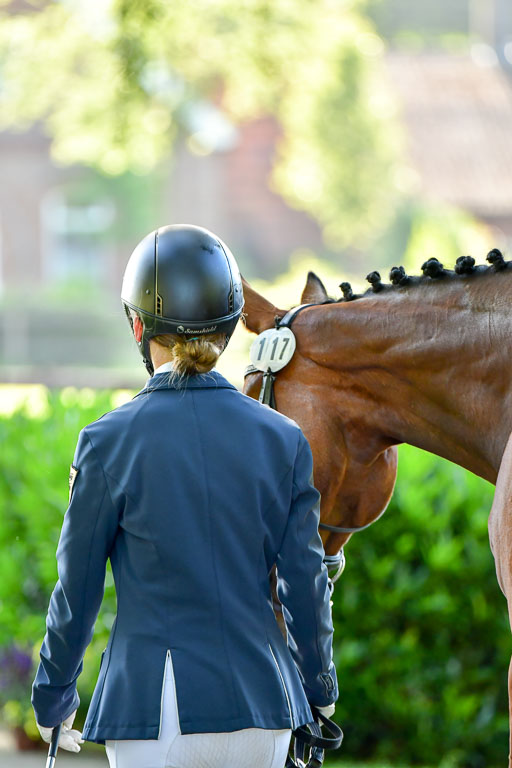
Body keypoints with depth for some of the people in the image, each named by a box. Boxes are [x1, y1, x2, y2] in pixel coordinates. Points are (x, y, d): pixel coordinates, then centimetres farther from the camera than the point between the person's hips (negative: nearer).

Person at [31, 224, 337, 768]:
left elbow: (77, 590, -1)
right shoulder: (283, 440, 0)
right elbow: (305, 585, 5)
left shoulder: (110, 442, -8)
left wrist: (53, 698, 14)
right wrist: (319, 686, 21)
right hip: (261, 701, 3)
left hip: (154, 706, -3)